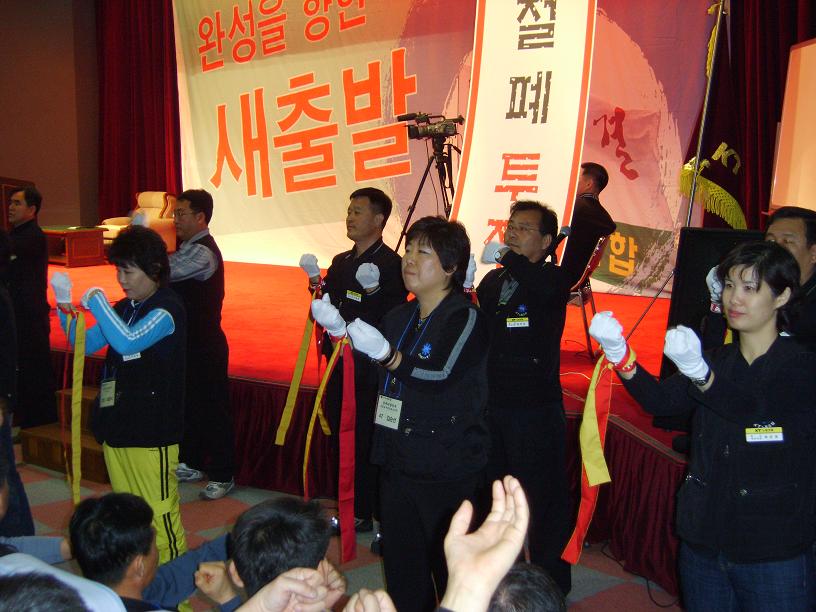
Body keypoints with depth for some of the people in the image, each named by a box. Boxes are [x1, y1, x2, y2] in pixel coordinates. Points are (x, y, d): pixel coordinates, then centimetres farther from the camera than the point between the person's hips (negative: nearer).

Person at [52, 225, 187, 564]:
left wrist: (96, 301, -19)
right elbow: (86, 344, 17)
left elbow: (127, 342, -30)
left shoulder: (166, 309, -15)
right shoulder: (123, 308, 11)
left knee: (160, 510, 0)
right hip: (116, 424, 9)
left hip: (152, 430, -9)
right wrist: (65, 307, 2)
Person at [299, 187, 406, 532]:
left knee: (364, 442, 1)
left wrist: (373, 294, -31)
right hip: (339, 368, 8)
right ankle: (346, 506, 28)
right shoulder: (340, 262, 13)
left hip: (368, 372, -8)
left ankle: (365, 513, 14)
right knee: (340, 439, 15)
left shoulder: (390, 265, -11)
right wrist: (317, 287, 0)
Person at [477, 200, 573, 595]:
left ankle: (551, 580, 18)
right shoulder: (492, 281, 12)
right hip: (492, 406, 7)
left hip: (535, 411, -7)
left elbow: (540, 286, -33)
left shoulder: (553, 280, -7)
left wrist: (504, 256, -24)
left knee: (543, 499, 2)